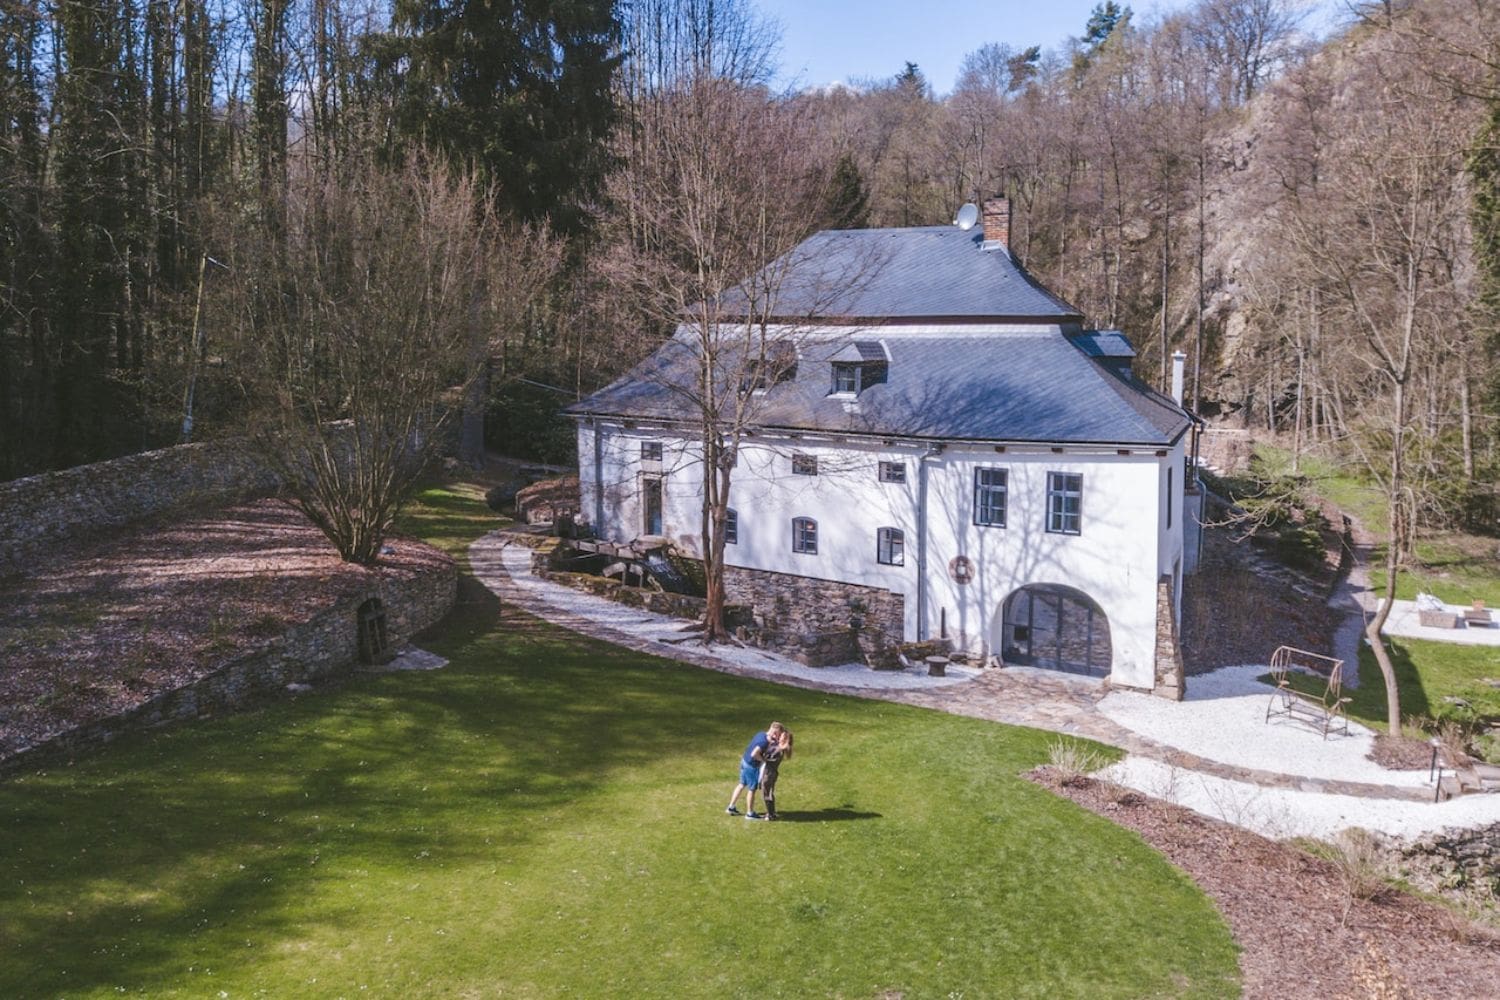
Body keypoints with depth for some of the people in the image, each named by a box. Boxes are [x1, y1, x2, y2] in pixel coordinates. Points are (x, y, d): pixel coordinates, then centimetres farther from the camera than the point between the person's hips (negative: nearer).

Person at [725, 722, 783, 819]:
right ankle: (750, 813, 21)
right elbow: (754, 754, -34)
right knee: (752, 789, 8)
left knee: (742, 785, 23)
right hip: (751, 766, -9)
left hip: (745, 761, 9)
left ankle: (731, 807, 33)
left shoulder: (761, 734, 1)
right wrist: (763, 760, -19)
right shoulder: (765, 741, -27)